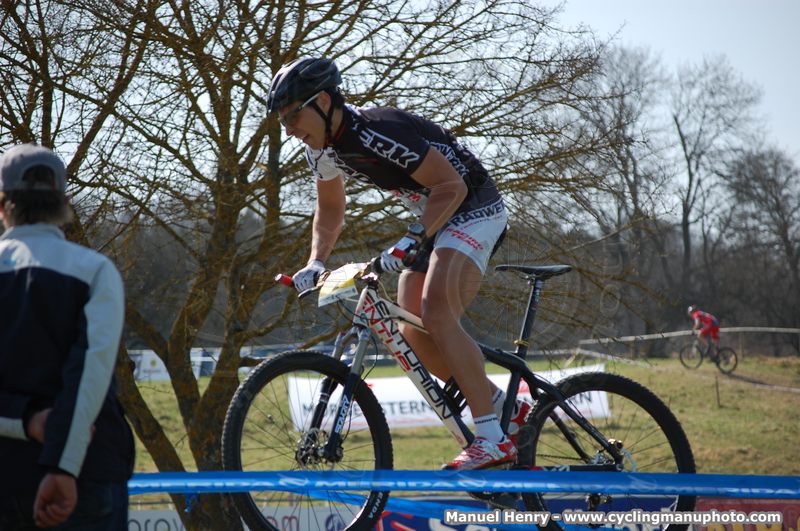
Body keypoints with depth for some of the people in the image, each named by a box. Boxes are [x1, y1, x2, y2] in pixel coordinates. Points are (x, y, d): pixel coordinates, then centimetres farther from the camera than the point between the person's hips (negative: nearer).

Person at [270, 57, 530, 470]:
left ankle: (492, 440, -28)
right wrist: (316, 262, 1)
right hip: (432, 219, 9)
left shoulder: (378, 132, -29)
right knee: (414, 334, -1)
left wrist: (411, 239, -39)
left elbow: (451, 186, -29)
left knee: (436, 312, -27)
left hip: (473, 209, -9)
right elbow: (330, 210, 16)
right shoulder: (322, 149, -2)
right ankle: (505, 409, 14)